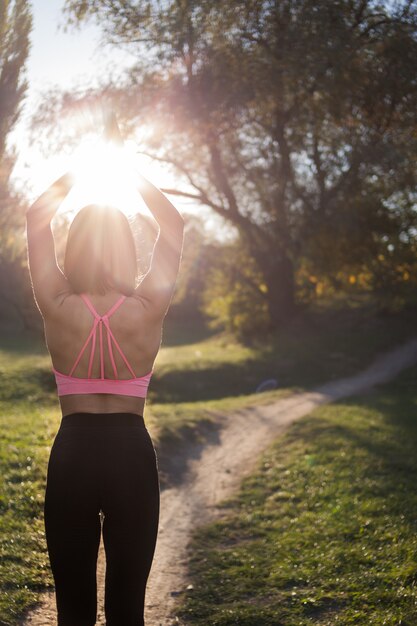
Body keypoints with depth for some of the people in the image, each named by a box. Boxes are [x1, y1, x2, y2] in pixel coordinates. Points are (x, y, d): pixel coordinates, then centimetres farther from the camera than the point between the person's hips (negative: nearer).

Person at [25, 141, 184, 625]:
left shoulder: (57, 309, -10)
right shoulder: (148, 310, -10)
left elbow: (36, 218, 6)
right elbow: (173, 225, 5)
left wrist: (75, 175, 16)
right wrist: (134, 176, 13)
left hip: (72, 454, 0)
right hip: (132, 455, 0)